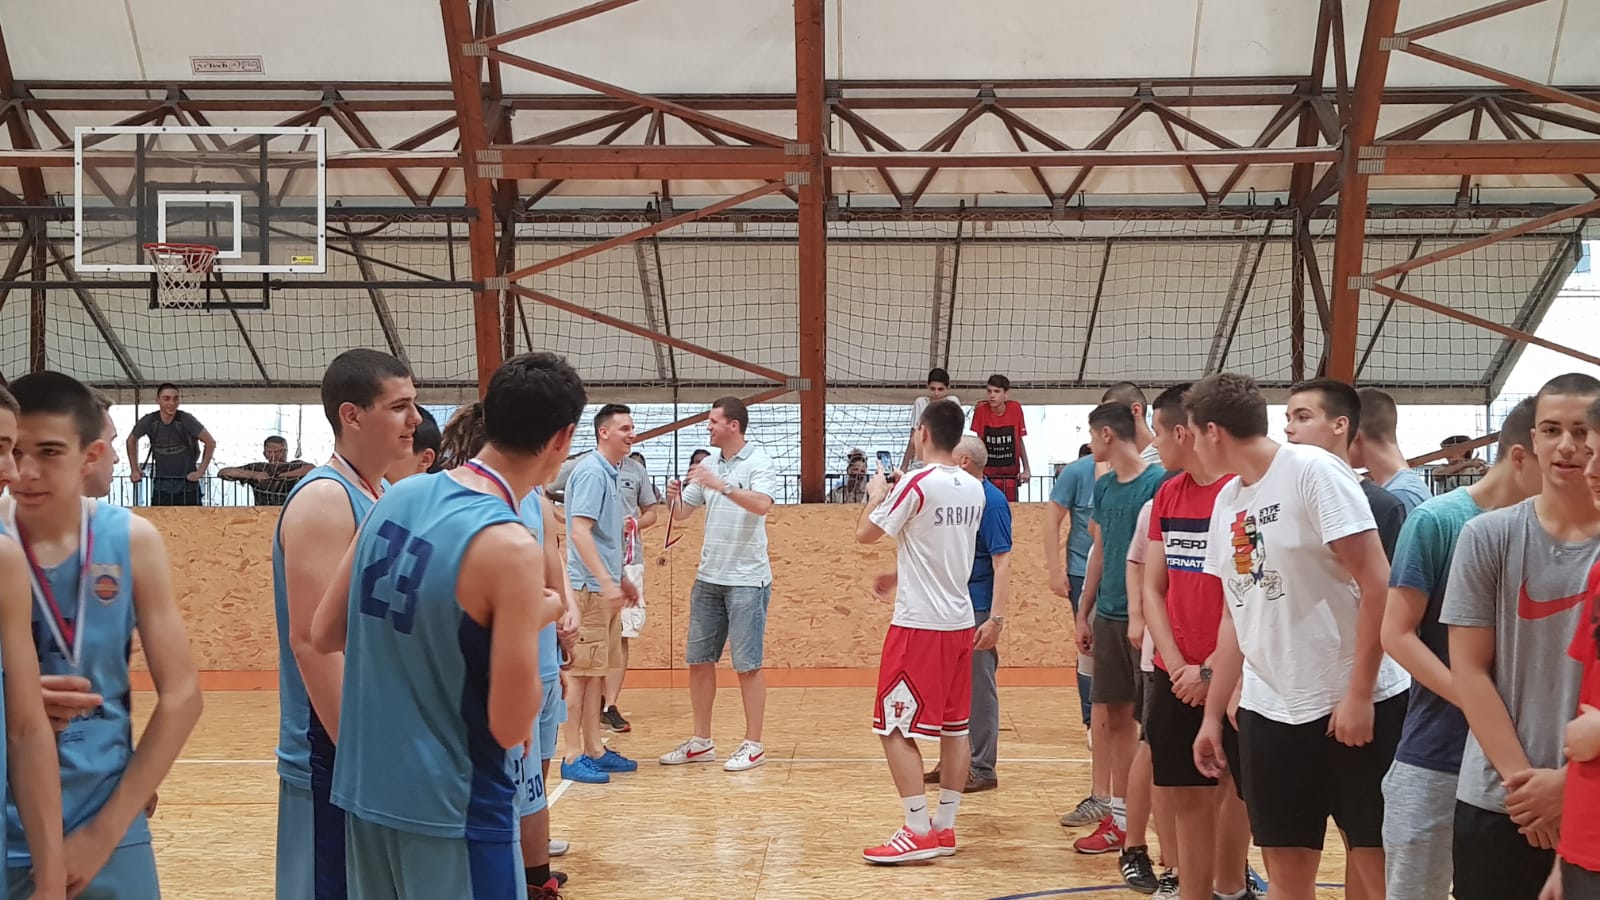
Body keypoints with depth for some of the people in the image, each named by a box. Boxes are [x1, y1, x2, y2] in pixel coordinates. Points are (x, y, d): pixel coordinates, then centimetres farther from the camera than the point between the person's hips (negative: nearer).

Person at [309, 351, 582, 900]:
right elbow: (511, 725, -18)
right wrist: (535, 620, -3)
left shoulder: (398, 499, 0)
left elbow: (324, 634, 9)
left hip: (367, 793, 7)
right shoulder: (509, 545, -20)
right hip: (454, 811, -7)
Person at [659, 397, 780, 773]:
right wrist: (674, 497, -9)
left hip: (747, 580, -6)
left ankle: (753, 745, 9)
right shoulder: (709, 465, 10)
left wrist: (722, 486, -34)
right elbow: (681, 512, 13)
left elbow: (762, 504, -25)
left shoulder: (759, 464, -8)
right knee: (699, 660, 9)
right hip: (708, 577, 6)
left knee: (748, 665, -1)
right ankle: (701, 742, 19)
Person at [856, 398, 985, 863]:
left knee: (895, 728, -2)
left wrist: (876, 494, 12)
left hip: (919, 623, -8)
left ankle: (919, 831, -4)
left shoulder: (917, 483, -14)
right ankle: (945, 828, 17)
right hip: (960, 620, 8)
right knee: (955, 727, 11)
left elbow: (865, 534, -6)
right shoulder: (974, 489, 8)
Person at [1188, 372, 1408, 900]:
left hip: (1354, 705, -6)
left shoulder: (1313, 471, -11)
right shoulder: (1227, 501, 12)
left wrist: (1358, 695, -17)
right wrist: (1212, 714, 17)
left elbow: (1376, 582, -14)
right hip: (1267, 711, 6)